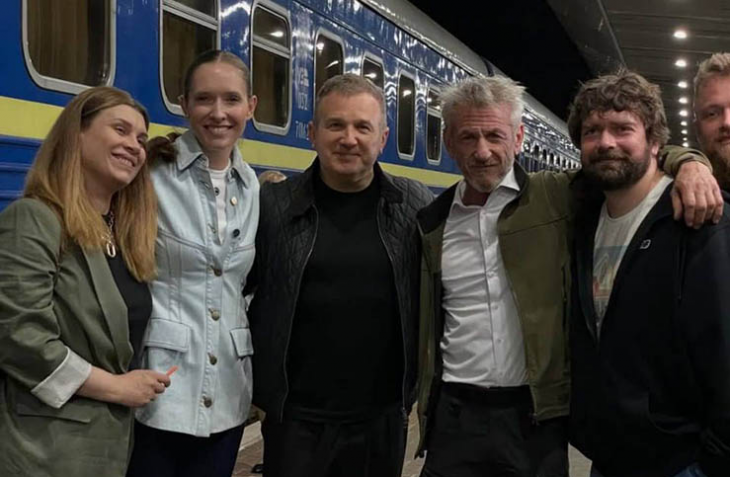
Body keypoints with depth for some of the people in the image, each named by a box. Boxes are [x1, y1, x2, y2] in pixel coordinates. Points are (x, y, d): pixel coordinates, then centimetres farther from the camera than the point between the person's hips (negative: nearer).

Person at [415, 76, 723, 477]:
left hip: (537, 415, -1)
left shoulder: (556, 198, -2)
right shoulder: (432, 222, 6)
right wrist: (425, 404, 12)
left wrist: (687, 164, -18)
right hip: (454, 414, 2)